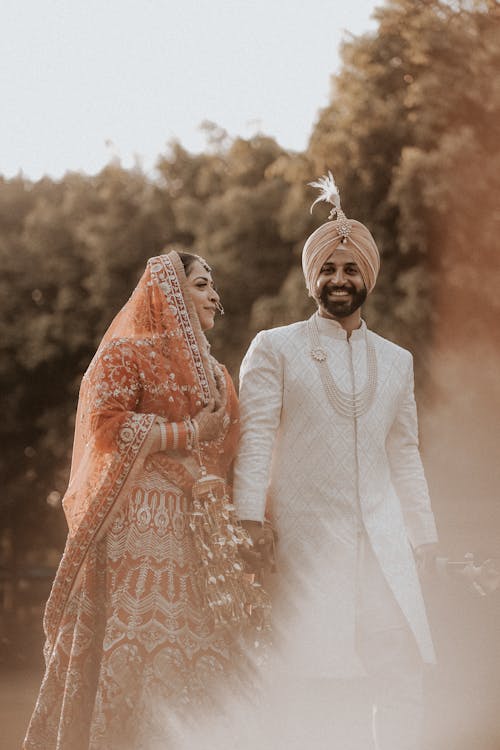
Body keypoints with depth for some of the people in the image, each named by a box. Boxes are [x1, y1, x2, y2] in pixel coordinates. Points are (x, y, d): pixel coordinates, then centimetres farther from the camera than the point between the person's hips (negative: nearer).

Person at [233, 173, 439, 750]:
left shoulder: (396, 361, 17)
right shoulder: (274, 349, 5)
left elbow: (405, 455, 19)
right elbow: (256, 436, -3)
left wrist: (422, 534, 13)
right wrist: (250, 517, -14)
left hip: (382, 540, 3)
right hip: (305, 539, -3)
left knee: (403, 672, -4)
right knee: (315, 684, -5)